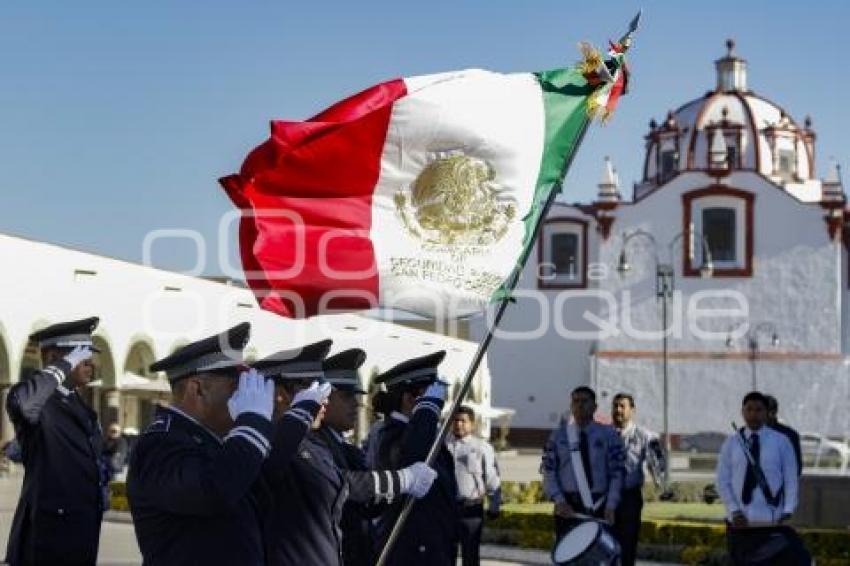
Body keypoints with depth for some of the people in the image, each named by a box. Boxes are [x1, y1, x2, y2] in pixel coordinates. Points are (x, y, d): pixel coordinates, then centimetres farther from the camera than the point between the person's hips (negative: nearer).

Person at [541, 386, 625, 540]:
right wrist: (559, 501, -12)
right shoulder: (558, 436, 7)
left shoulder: (608, 434, 5)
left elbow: (617, 472, 1)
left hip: (599, 507, 0)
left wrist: (610, 506, -11)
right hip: (567, 507, 0)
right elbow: (549, 472, 3)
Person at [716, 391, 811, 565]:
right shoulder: (731, 443, 5)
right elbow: (723, 481, 3)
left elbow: (791, 479, 0)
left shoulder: (781, 441, 1)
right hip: (740, 522, 1)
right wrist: (734, 511, -8)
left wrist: (787, 511, -11)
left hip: (772, 520, -1)